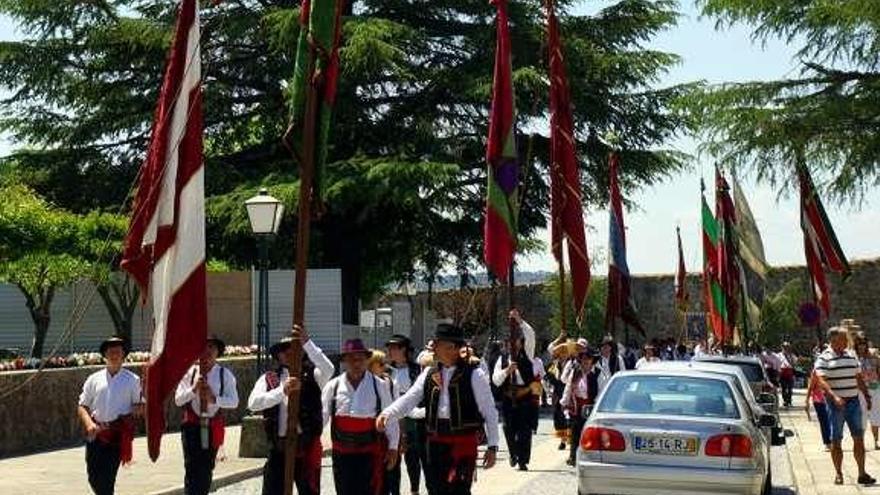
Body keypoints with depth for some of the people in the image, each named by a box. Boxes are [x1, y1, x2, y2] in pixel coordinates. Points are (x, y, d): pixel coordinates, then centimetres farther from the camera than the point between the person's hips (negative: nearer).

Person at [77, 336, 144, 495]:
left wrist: (135, 410, -16)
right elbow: (82, 406, 10)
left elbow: (141, 406, 7)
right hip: (95, 434, 3)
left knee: (107, 477, -8)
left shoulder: (132, 380, 5)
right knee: (93, 477, 5)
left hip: (117, 434, -2)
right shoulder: (94, 379, 9)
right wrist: (89, 423, -7)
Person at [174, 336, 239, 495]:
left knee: (207, 469, 13)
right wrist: (194, 388, -19)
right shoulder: (189, 373, -1)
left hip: (213, 428, 1)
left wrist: (214, 399, -21)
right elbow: (178, 400, -3)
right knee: (191, 469, -8)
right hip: (192, 425, -1)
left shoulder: (225, 375, -3)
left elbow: (234, 401, -7)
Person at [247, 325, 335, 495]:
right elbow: (253, 403, -11)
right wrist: (282, 391, -25)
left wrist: (306, 342, -25)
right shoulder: (268, 378, 4)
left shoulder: (312, 376, 1)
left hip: (307, 446, -1)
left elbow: (329, 369, -20)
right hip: (278, 448, 1)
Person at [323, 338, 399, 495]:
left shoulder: (379, 385, -1)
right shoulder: (333, 386, 2)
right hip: (342, 452, 2)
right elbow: (321, 415, 5)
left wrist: (393, 447, 2)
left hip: (371, 452, -2)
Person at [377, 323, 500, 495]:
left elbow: (489, 412, -3)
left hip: (464, 442, -5)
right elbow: (409, 399, 3)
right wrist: (387, 414, -15)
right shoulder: (429, 374, 9)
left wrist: (492, 446, -5)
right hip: (435, 441, 5)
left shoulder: (474, 375, -6)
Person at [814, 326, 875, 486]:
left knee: (859, 438, 3)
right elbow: (821, 380, -17)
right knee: (836, 440, 2)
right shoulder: (823, 358, -7)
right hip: (835, 404, -5)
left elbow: (859, 378, 21)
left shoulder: (851, 356, 12)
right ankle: (838, 474, 11)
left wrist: (867, 395, 16)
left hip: (853, 401, 5)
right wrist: (834, 397, -29)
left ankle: (862, 474, 9)